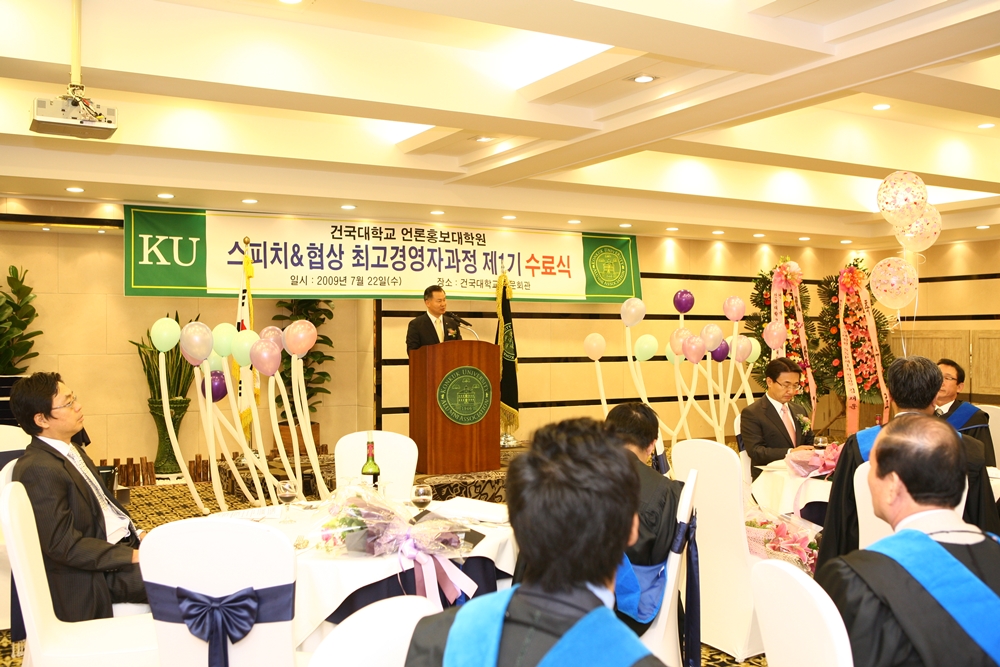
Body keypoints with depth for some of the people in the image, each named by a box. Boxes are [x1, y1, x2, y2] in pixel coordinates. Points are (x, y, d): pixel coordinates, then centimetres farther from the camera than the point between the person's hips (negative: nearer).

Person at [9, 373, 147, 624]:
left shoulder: (71, 451, 11)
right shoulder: (38, 470, -19)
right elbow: (64, 545, -21)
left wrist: (140, 537, 2)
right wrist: (133, 556, -21)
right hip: (95, 577, -9)